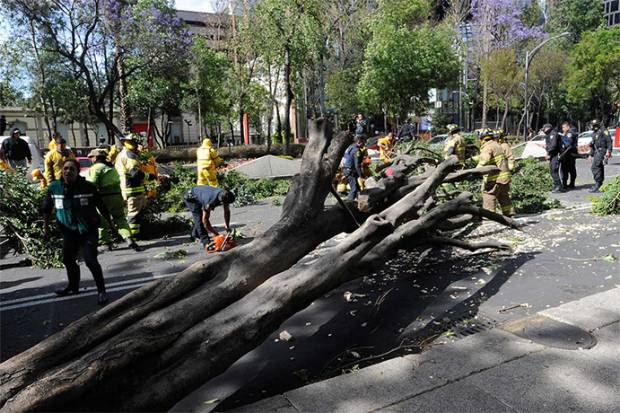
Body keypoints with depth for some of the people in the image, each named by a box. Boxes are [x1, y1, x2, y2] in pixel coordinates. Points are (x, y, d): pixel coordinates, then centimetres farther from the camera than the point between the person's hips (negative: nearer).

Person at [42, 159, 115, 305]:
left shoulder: (88, 187, -11)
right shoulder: (54, 187, -4)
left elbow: (101, 205, 0)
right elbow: (47, 207, 11)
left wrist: (109, 221, 8)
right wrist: (46, 224, 17)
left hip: (88, 231, -4)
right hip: (68, 232, 5)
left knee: (91, 261, -12)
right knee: (68, 260, 18)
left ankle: (101, 291, 1)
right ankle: (73, 287, 40)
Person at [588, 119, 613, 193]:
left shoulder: (603, 131, -5)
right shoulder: (594, 134, 22)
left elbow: (609, 141, -13)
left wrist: (609, 151, -21)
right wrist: (590, 154, 24)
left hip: (602, 151, -9)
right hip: (597, 152, 9)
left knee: (595, 167, -17)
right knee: (600, 168, 13)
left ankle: (597, 184, -18)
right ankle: (600, 184, 20)